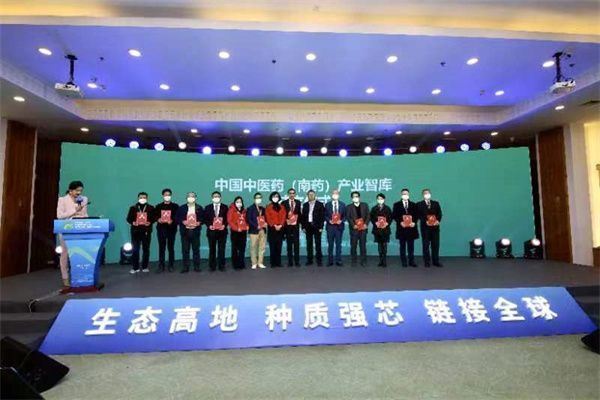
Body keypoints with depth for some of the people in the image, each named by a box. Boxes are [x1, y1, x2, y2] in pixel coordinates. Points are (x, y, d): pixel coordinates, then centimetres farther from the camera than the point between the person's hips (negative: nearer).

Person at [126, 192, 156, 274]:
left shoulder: (151, 208, 7)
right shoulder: (133, 208, 8)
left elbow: (154, 217, 6)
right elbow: (129, 218, 8)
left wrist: (150, 222, -13)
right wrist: (132, 222, -11)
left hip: (146, 231, 0)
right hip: (135, 231, 0)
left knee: (146, 249, 4)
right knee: (135, 249, -1)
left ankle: (145, 267, 13)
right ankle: (135, 267, 7)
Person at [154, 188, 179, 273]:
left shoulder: (175, 206, 6)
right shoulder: (158, 206, 12)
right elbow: (154, 216, 10)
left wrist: (172, 220, -18)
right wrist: (158, 219, -11)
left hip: (171, 229, -1)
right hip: (161, 229, 1)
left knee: (171, 248, 3)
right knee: (161, 248, 2)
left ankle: (171, 266, 10)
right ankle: (161, 266, 8)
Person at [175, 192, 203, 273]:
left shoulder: (199, 208, 6)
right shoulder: (181, 208, 5)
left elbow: (203, 218, 6)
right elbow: (177, 218, 4)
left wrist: (199, 223, -11)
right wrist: (183, 222, -12)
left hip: (195, 231, 0)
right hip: (185, 231, 0)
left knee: (196, 249, 5)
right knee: (185, 250, 3)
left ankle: (197, 266, 13)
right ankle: (185, 267, 11)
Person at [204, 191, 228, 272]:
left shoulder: (225, 207, 6)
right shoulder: (208, 207, 8)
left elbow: (227, 218, 4)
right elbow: (205, 219, 5)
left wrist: (224, 225, -11)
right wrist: (209, 225, -10)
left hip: (222, 231, 0)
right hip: (212, 231, 1)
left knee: (221, 249, 2)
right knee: (212, 249, 6)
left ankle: (221, 266, 10)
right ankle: (212, 266, 13)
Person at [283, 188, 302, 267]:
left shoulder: (298, 202, 7)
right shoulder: (284, 203, 3)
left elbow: (299, 213, 6)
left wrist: (298, 222, -6)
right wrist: (285, 222, -8)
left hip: (295, 225, 1)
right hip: (287, 226, -1)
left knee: (296, 243, 1)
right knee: (289, 244, 3)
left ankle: (297, 261, 6)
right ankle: (290, 262, 9)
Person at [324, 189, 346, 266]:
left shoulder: (342, 204, 7)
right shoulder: (327, 204, 6)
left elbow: (345, 215, 6)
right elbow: (325, 215, 5)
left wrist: (341, 221, -11)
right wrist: (329, 220, -12)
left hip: (339, 226, 0)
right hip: (330, 226, 0)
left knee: (338, 244, 3)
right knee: (330, 244, 4)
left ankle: (338, 261, 10)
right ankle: (330, 261, 11)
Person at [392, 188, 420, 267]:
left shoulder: (413, 205, 12)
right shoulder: (396, 205, 6)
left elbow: (416, 215, 7)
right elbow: (394, 215, 0)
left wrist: (414, 222, -10)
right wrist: (400, 222, -14)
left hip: (411, 228, 2)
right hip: (401, 228, -1)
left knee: (411, 246, 5)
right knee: (402, 246, 4)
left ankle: (411, 261, 13)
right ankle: (404, 262, 10)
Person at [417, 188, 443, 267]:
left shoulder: (436, 203, 14)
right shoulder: (419, 204, 5)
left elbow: (439, 213, 7)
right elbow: (419, 215, -4)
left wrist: (438, 220, -11)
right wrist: (425, 221, -18)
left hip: (435, 227, 3)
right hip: (425, 227, -2)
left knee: (435, 244, 4)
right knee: (426, 245, 2)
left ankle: (436, 261, 12)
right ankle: (427, 262, 9)